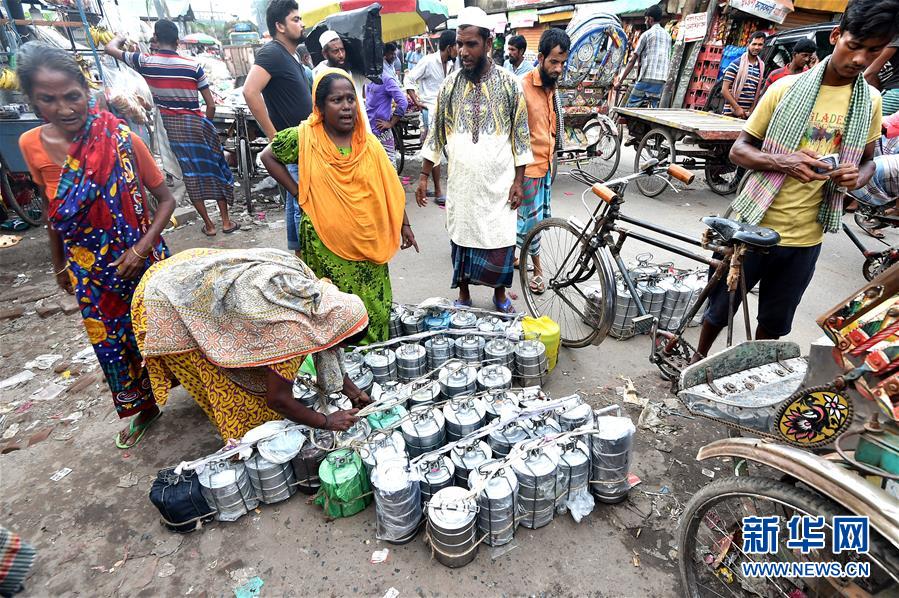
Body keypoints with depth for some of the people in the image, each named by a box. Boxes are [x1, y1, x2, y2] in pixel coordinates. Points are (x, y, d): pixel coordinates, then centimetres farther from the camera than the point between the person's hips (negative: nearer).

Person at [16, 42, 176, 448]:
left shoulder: (122, 140, -16)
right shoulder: (32, 145, -6)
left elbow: (165, 199, -10)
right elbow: (52, 211, 7)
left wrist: (142, 248, -20)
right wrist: (59, 264, 15)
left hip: (138, 259, -3)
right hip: (88, 271, 4)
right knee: (113, 344, 16)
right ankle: (144, 407, 38)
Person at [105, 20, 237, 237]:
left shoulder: (145, 61, -2)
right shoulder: (193, 66, -5)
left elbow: (110, 48, 15)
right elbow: (211, 105, -5)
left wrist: (120, 38, 36)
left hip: (168, 125, 1)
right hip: (195, 123, -1)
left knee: (190, 175, 9)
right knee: (213, 170, 11)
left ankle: (209, 224, 13)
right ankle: (226, 221, 14)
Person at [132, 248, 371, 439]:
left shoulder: (312, 290, -10)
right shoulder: (291, 329, -33)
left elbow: (326, 352, 5)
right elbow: (278, 400, -21)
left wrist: (354, 392, 6)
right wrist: (327, 421, -9)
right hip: (165, 304, -7)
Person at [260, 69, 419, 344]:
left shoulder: (369, 142, 2)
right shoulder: (303, 138, -5)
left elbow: (389, 188, 6)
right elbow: (268, 156, 8)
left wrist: (404, 225, 7)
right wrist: (297, 191, 0)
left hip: (367, 242, 2)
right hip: (325, 243, -2)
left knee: (374, 306, 8)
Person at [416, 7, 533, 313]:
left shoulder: (509, 83, -1)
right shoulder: (451, 83, 4)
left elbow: (520, 134, 0)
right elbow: (436, 131, 7)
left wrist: (518, 180, -4)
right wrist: (424, 176, 3)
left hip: (498, 182, -1)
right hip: (461, 181, 2)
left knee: (501, 241, 4)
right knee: (461, 238, 9)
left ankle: (500, 293, 27)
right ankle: (464, 295, 27)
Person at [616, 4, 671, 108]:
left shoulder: (647, 34, 0)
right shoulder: (668, 36, 19)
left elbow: (632, 60, -4)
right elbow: (669, 62, 21)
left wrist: (620, 80, -1)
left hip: (647, 78, -7)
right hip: (661, 80, 7)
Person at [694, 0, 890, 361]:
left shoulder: (871, 102, 4)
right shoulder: (787, 88, -7)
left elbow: (867, 159, 16)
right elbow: (739, 150, -5)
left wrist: (857, 177, -9)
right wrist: (783, 161, -24)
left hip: (806, 238, 3)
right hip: (753, 227, -3)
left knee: (776, 323, 16)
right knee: (721, 307, 11)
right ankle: (698, 360, 36)